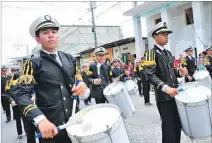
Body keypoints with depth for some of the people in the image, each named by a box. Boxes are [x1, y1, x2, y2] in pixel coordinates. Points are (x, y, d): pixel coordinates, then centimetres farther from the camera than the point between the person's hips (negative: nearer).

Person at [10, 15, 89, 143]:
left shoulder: (69, 58, 8)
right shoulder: (34, 63, -5)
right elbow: (20, 93, -15)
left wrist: (83, 87, -11)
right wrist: (40, 119, -30)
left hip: (75, 121, 4)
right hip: (52, 126, -4)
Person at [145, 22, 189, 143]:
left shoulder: (168, 53, 14)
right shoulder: (151, 53, -11)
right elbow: (150, 75, -22)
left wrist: (180, 72, 1)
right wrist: (165, 88, -33)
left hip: (174, 93, 8)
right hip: (164, 97, -8)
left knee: (178, 126, 17)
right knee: (169, 128, 0)